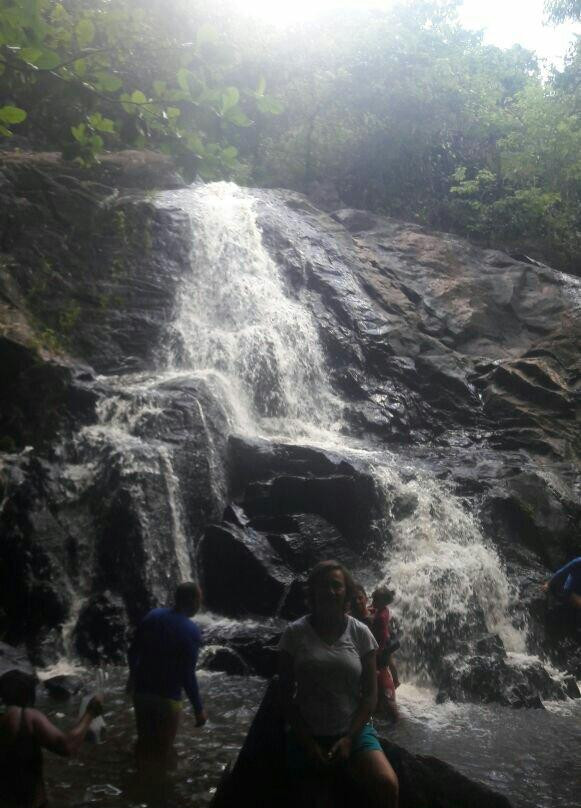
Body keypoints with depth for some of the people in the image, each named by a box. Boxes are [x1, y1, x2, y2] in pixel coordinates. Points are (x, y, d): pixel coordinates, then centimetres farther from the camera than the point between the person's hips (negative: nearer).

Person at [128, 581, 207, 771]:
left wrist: (133, 674, 25)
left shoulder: (153, 616, -1)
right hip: (167, 698, -5)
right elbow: (187, 674, -21)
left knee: (144, 741, 25)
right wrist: (199, 709, -12)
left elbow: (133, 651, 7)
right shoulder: (192, 631, -19)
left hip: (141, 690, 6)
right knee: (163, 749, 14)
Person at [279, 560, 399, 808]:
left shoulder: (360, 633, -2)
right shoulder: (294, 633, -4)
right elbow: (286, 694, -1)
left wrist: (349, 738, -11)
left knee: (387, 785, -24)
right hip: (307, 736, 0)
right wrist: (307, 741, -7)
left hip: (353, 732, 0)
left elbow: (370, 693, -1)